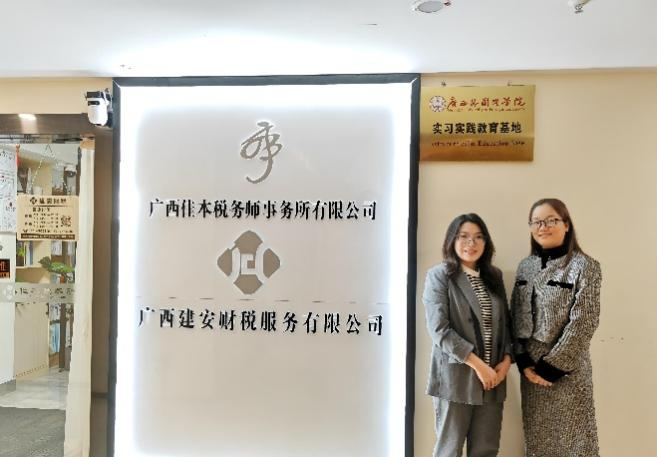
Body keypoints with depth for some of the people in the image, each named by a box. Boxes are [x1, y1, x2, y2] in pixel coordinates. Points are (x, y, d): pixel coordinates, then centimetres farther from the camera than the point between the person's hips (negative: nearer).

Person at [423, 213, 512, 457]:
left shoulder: (494, 276, 12)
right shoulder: (439, 275, -5)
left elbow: (505, 322, 15)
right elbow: (439, 330, -13)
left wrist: (506, 359, -2)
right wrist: (478, 365, -15)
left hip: (493, 376, 5)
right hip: (456, 376, -5)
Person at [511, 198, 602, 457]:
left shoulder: (584, 266, -8)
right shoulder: (525, 266, 7)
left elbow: (583, 324, -13)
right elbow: (516, 318, 6)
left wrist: (550, 366, -14)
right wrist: (523, 362, -4)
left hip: (566, 370, -5)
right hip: (530, 369, 5)